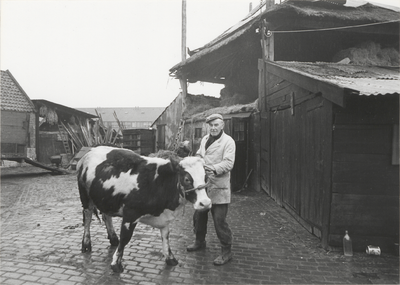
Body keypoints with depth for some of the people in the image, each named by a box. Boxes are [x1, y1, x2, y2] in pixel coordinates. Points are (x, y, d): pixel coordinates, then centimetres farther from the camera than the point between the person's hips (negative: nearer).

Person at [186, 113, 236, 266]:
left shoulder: (228, 141, -8)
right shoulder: (205, 139, 15)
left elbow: (228, 163, -17)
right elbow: (199, 155, 23)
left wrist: (214, 169, -32)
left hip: (219, 187, -7)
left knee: (219, 220, -5)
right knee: (199, 215, 19)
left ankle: (226, 251, 11)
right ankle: (199, 242, 41)